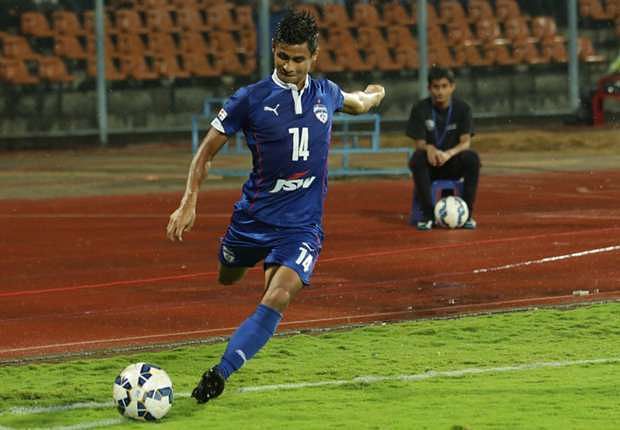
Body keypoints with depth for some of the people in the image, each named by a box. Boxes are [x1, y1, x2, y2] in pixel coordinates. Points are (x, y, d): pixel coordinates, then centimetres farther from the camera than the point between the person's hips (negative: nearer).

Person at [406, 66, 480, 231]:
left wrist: (449, 153, -34)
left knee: (472, 158, -31)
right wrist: (429, 148, -33)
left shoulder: (462, 108, -3)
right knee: (417, 158, -34)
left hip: (454, 165, 0)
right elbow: (419, 143, -8)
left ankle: (467, 213, -20)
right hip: (430, 164, 0)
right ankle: (427, 214, -27)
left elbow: (465, 142, -12)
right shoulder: (420, 109, -5)